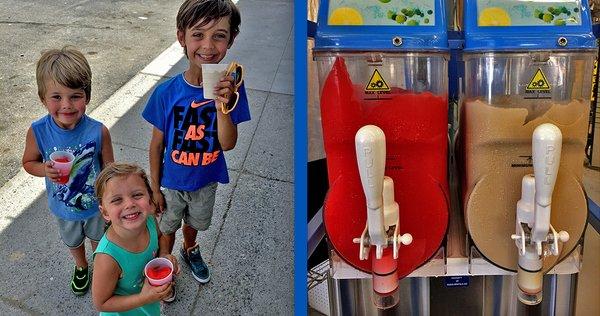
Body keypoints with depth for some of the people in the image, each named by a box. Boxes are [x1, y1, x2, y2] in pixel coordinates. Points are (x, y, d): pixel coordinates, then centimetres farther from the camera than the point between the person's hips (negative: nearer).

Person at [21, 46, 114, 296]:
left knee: (99, 238, 29)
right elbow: (29, 162, -7)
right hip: (63, 207, 2)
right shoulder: (38, 132, -26)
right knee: (73, 241, 31)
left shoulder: (98, 132, -30)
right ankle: (81, 266, 62)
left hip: (96, 204, -1)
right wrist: (44, 170, -29)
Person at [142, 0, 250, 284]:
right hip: (171, 182, -2)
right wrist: (155, 187, -4)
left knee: (194, 223, 31)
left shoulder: (230, 87, -23)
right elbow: (157, 143, -12)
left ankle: (189, 251, 62)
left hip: (206, 181, 2)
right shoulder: (167, 92, -25)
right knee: (167, 227, 24)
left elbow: (228, 144, -22)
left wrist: (222, 106, -38)